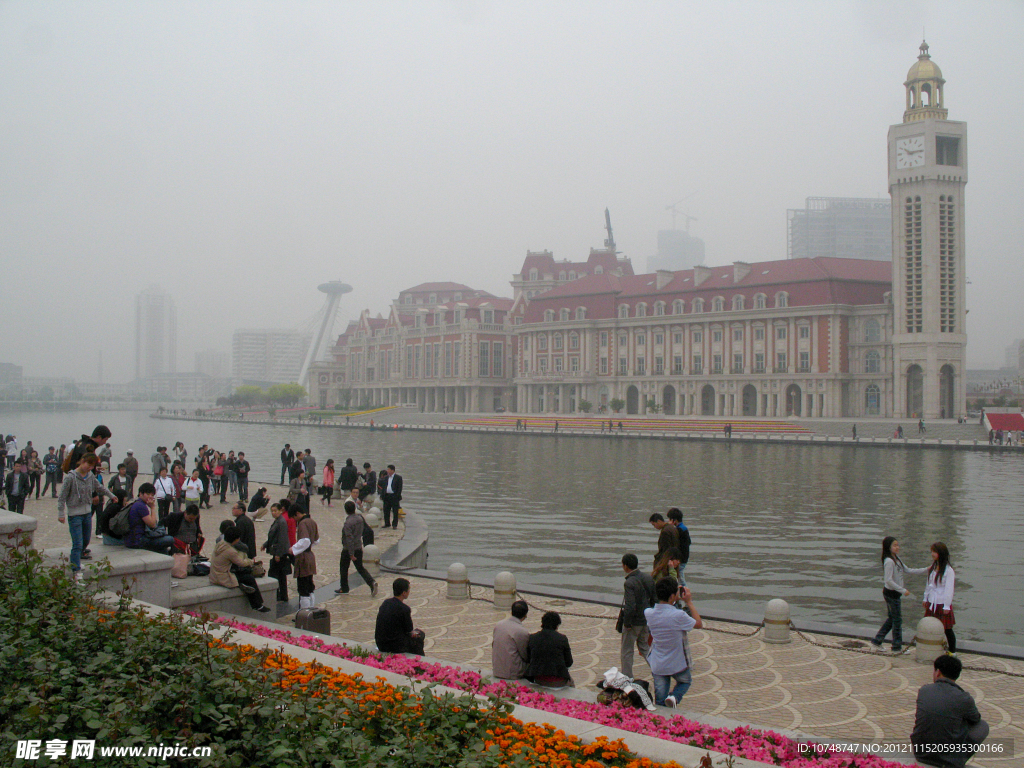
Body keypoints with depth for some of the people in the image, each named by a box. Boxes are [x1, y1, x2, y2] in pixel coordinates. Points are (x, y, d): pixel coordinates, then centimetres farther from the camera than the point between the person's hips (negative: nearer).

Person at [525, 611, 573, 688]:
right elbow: (569, 663, -1)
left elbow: (528, 659, 6)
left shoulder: (531, 638, -1)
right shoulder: (562, 639, -8)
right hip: (558, 682, -3)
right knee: (570, 681, 33)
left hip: (538, 680, 3)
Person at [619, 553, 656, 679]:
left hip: (633, 621, -7)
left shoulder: (629, 583, -24)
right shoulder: (649, 578, -1)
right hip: (646, 620, 7)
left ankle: (627, 678, 16)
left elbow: (630, 606, -28)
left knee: (626, 650, 10)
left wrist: (627, 623, -16)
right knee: (644, 646, 25)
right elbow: (654, 599, 7)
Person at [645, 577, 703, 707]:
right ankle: (674, 697, 0)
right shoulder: (678, 616, -26)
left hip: (657, 666, 3)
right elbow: (699, 624, -8)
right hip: (678, 664, -3)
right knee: (685, 681, 28)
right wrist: (689, 602, -3)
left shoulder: (649, 613, -11)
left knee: (660, 703, 15)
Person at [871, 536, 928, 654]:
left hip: (895, 593, 10)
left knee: (892, 618, 17)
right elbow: (888, 580, -25)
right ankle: (897, 647, 12)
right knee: (897, 619, 1)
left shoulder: (896, 559, 9)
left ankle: (877, 640, 25)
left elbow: (907, 570, 17)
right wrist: (903, 590, -22)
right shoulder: (889, 561, -21)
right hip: (891, 593, -10)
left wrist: (925, 570, 12)